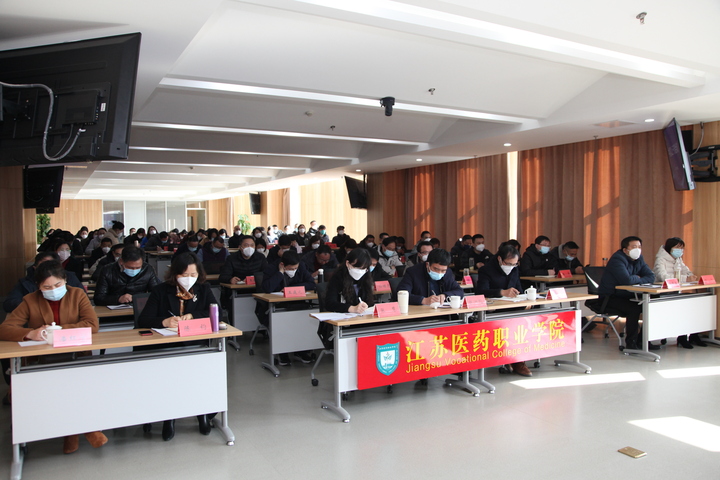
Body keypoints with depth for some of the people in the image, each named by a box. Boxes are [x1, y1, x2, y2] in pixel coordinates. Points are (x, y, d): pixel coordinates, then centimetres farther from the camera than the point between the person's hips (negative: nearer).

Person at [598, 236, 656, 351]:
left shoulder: (639, 259, 8)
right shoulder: (617, 260, -20)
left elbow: (651, 277, 1)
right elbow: (627, 280, -32)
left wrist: (635, 280, -17)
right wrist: (637, 278, -10)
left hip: (627, 296, 8)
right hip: (609, 297, -8)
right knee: (634, 308, -29)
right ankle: (631, 342, -15)